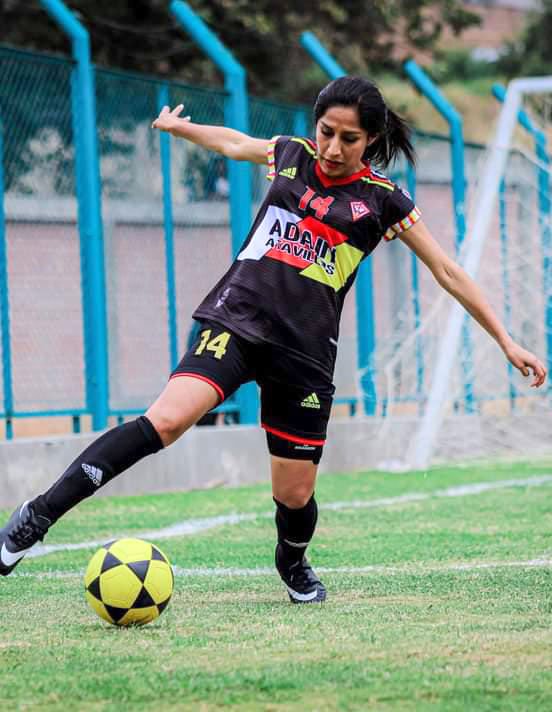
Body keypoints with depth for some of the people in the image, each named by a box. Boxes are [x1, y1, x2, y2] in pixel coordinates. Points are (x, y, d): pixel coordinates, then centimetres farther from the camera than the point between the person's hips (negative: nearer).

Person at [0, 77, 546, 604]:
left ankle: (293, 565, 37)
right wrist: (179, 127, 43)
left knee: (294, 495, 0)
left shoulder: (382, 200, 3)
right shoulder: (291, 155, 8)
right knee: (166, 420, -26)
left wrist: (507, 343, 11)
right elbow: (233, 143, 31)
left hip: (305, 352, 0)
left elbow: (447, 272, 10)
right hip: (237, 320, 0)